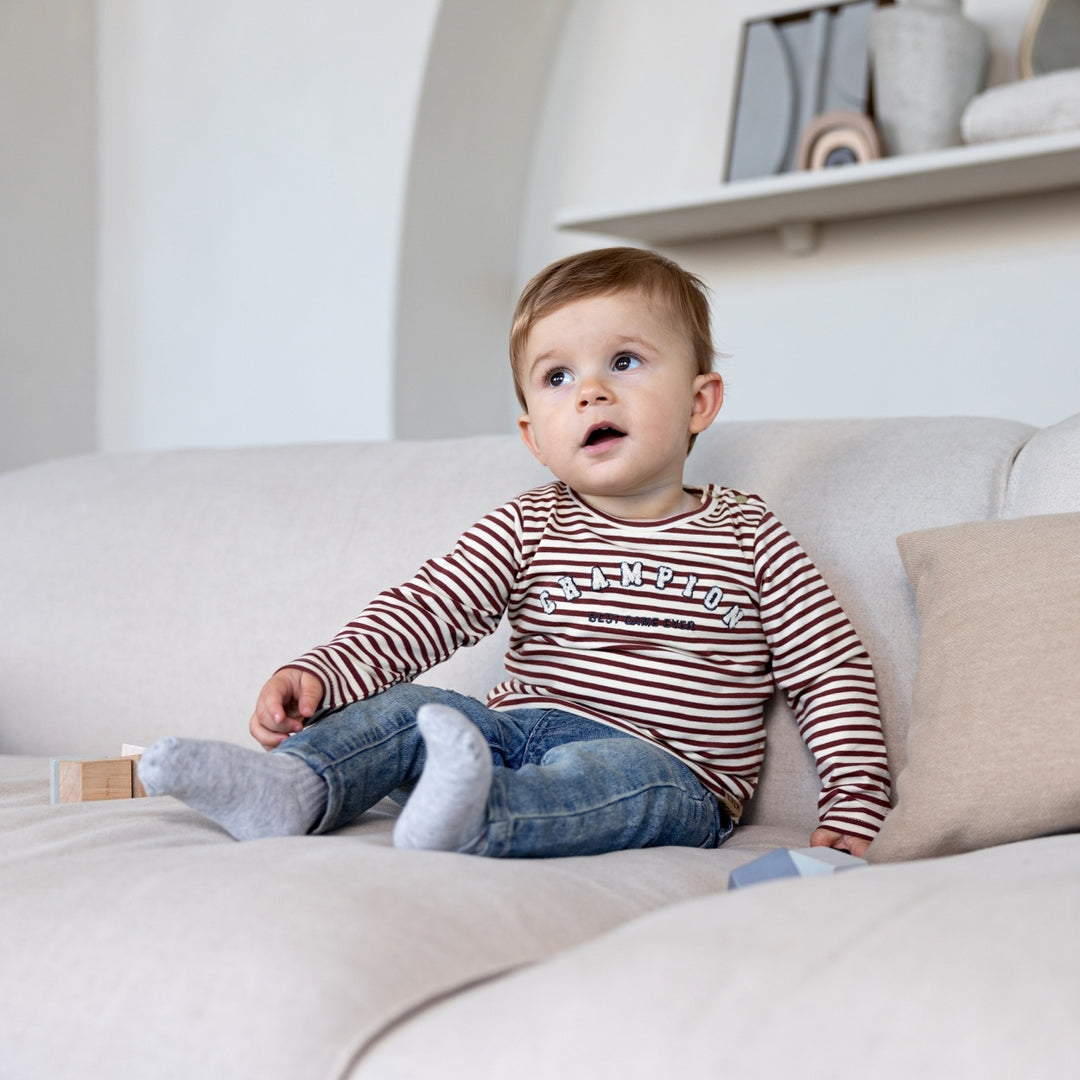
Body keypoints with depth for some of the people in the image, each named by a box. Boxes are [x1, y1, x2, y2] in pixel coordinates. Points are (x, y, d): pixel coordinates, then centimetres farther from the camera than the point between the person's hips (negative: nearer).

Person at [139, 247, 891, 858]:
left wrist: (853, 806, -5)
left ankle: (474, 821, -60)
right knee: (404, 707, -17)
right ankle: (288, 789, -41)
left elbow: (834, 673, 6)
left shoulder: (748, 537, 5)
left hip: (668, 775, -3)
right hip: (514, 733, 3)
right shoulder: (526, 530, 9)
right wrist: (318, 676, -18)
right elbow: (423, 613, -1)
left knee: (626, 772, -35)